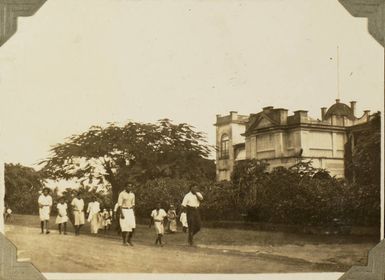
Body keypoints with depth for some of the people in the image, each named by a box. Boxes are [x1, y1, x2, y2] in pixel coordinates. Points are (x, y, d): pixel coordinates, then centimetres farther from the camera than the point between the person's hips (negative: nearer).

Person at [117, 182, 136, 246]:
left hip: (130, 211, 5)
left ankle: (129, 240, 13)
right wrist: (121, 214, -20)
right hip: (123, 211, -5)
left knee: (132, 227, -5)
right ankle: (124, 242, 7)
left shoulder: (132, 195, 7)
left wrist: (133, 212, 8)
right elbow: (119, 204, -12)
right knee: (124, 227, -4)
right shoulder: (122, 194, -10)